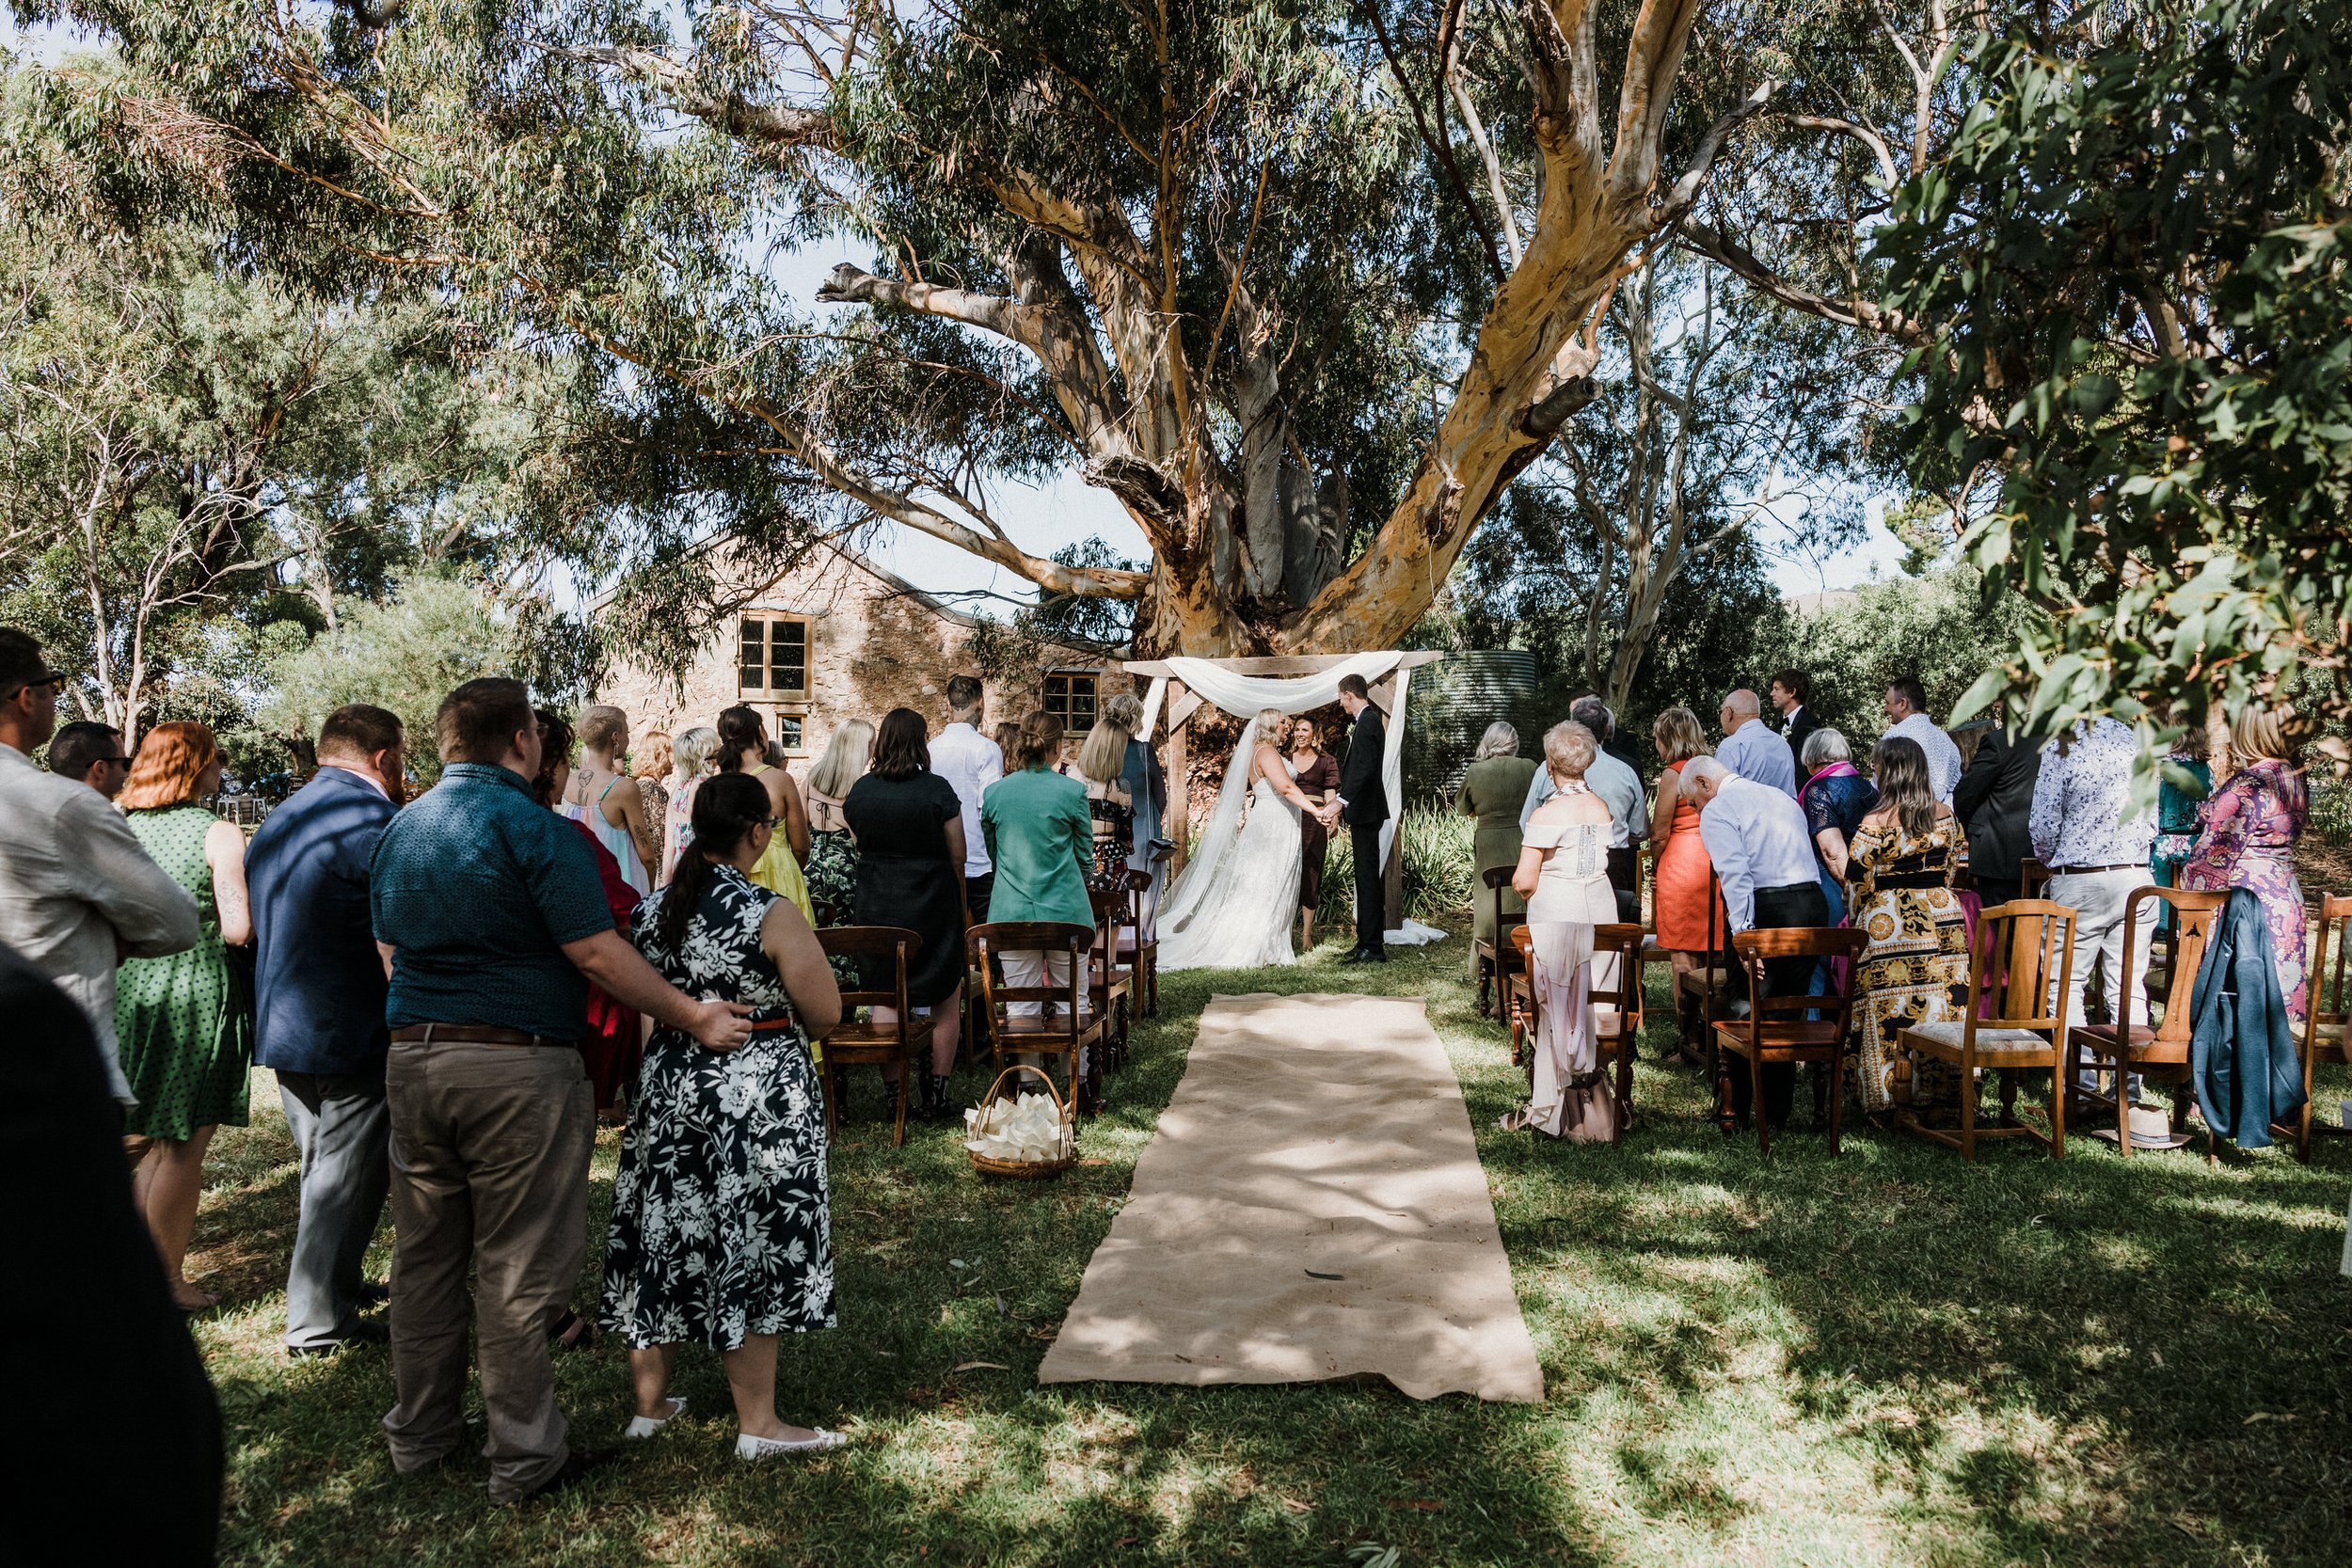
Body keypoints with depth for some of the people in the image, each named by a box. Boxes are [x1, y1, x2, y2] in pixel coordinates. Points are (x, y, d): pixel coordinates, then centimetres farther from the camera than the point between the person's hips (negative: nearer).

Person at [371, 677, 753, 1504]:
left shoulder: (398, 830, 11)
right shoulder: (531, 825, -14)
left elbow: (390, 951, 19)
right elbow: (595, 954, -19)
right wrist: (697, 1018, -13)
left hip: (411, 1057, 7)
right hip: (518, 1067, -7)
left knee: (425, 1256, 18)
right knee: (517, 1270, 2)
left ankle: (419, 1431, 31)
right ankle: (524, 1457, 13)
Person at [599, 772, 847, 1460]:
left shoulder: (652, 909, 1)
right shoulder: (772, 915, -17)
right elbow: (826, 1012, -13)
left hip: (669, 1091, 6)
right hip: (758, 1096, -6)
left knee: (667, 1238, 16)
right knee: (751, 1248, 4)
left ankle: (649, 1402, 30)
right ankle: (758, 1423, 14)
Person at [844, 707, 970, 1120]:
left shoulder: (860, 791, -1)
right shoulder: (937, 790, -11)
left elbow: (859, 847, 10)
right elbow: (957, 857, -6)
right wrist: (957, 901, 10)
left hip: (876, 905, 3)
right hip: (932, 904, -3)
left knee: (884, 999, 9)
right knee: (946, 1002, 8)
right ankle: (936, 1096, 10)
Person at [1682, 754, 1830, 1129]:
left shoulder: (1717, 810, -4)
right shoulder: (1782, 797, 21)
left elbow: (1736, 875, -17)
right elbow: (1806, 857, 21)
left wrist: (1743, 935, -21)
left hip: (1766, 907, -7)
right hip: (1814, 904, 7)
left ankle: (1740, 1110, 10)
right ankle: (1778, 1110, 18)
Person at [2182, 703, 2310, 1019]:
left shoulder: (2246, 783, -16)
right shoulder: (2295, 779, 9)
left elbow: (2213, 850, -14)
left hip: (2246, 899, -8)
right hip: (2288, 895, 8)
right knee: (2282, 984, 13)